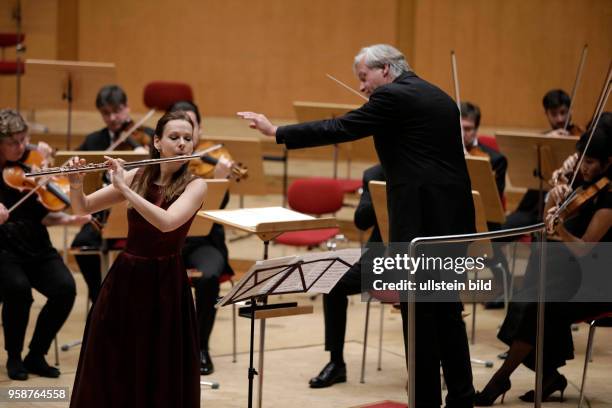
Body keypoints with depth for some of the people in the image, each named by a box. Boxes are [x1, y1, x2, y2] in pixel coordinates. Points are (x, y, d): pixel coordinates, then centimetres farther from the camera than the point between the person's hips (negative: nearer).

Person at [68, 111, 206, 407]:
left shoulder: (195, 185, -8)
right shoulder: (138, 176, 3)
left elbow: (167, 222, -27)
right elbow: (83, 208, 6)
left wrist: (123, 188, -25)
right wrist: (76, 185, -15)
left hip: (163, 284, -3)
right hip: (124, 278, 3)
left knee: (159, 376, 1)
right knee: (107, 367, 8)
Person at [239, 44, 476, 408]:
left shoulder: (392, 96, -8)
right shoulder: (439, 97, 18)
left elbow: (339, 129, -9)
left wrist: (276, 132, -2)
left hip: (422, 220, -9)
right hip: (454, 217, 9)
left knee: (419, 313, -1)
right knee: (447, 309, 15)